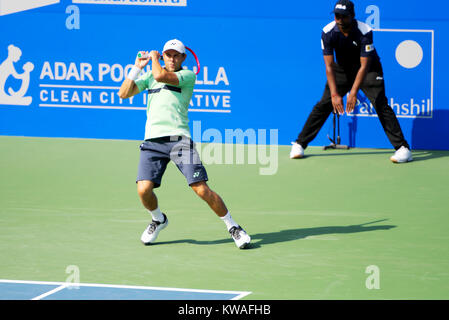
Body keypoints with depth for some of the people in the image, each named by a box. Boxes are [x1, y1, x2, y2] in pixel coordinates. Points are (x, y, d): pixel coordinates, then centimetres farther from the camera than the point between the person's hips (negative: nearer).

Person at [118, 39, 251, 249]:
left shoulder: (188, 76, 3)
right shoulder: (149, 76, 19)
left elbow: (160, 76, -12)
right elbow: (124, 93, 15)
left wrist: (154, 58, 7)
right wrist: (137, 67, 9)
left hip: (178, 138, -4)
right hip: (152, 141, 4)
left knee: (201, 189, -12)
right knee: (144, 190, -12)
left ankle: (233, 227, 4)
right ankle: (158, 219, 20)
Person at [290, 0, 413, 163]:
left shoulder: (365, 32, -29)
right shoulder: (328, 33, -21)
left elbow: (364, 66, -30)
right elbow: (329, 66, -22)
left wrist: (353, 93, -38)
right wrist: (334, 94, -31)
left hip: (369, 69, -3)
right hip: (342, 69, 3)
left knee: (380, 104, -19)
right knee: (323, 105, -5)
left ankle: (402, 148, -20)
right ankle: (299, 144, 6)